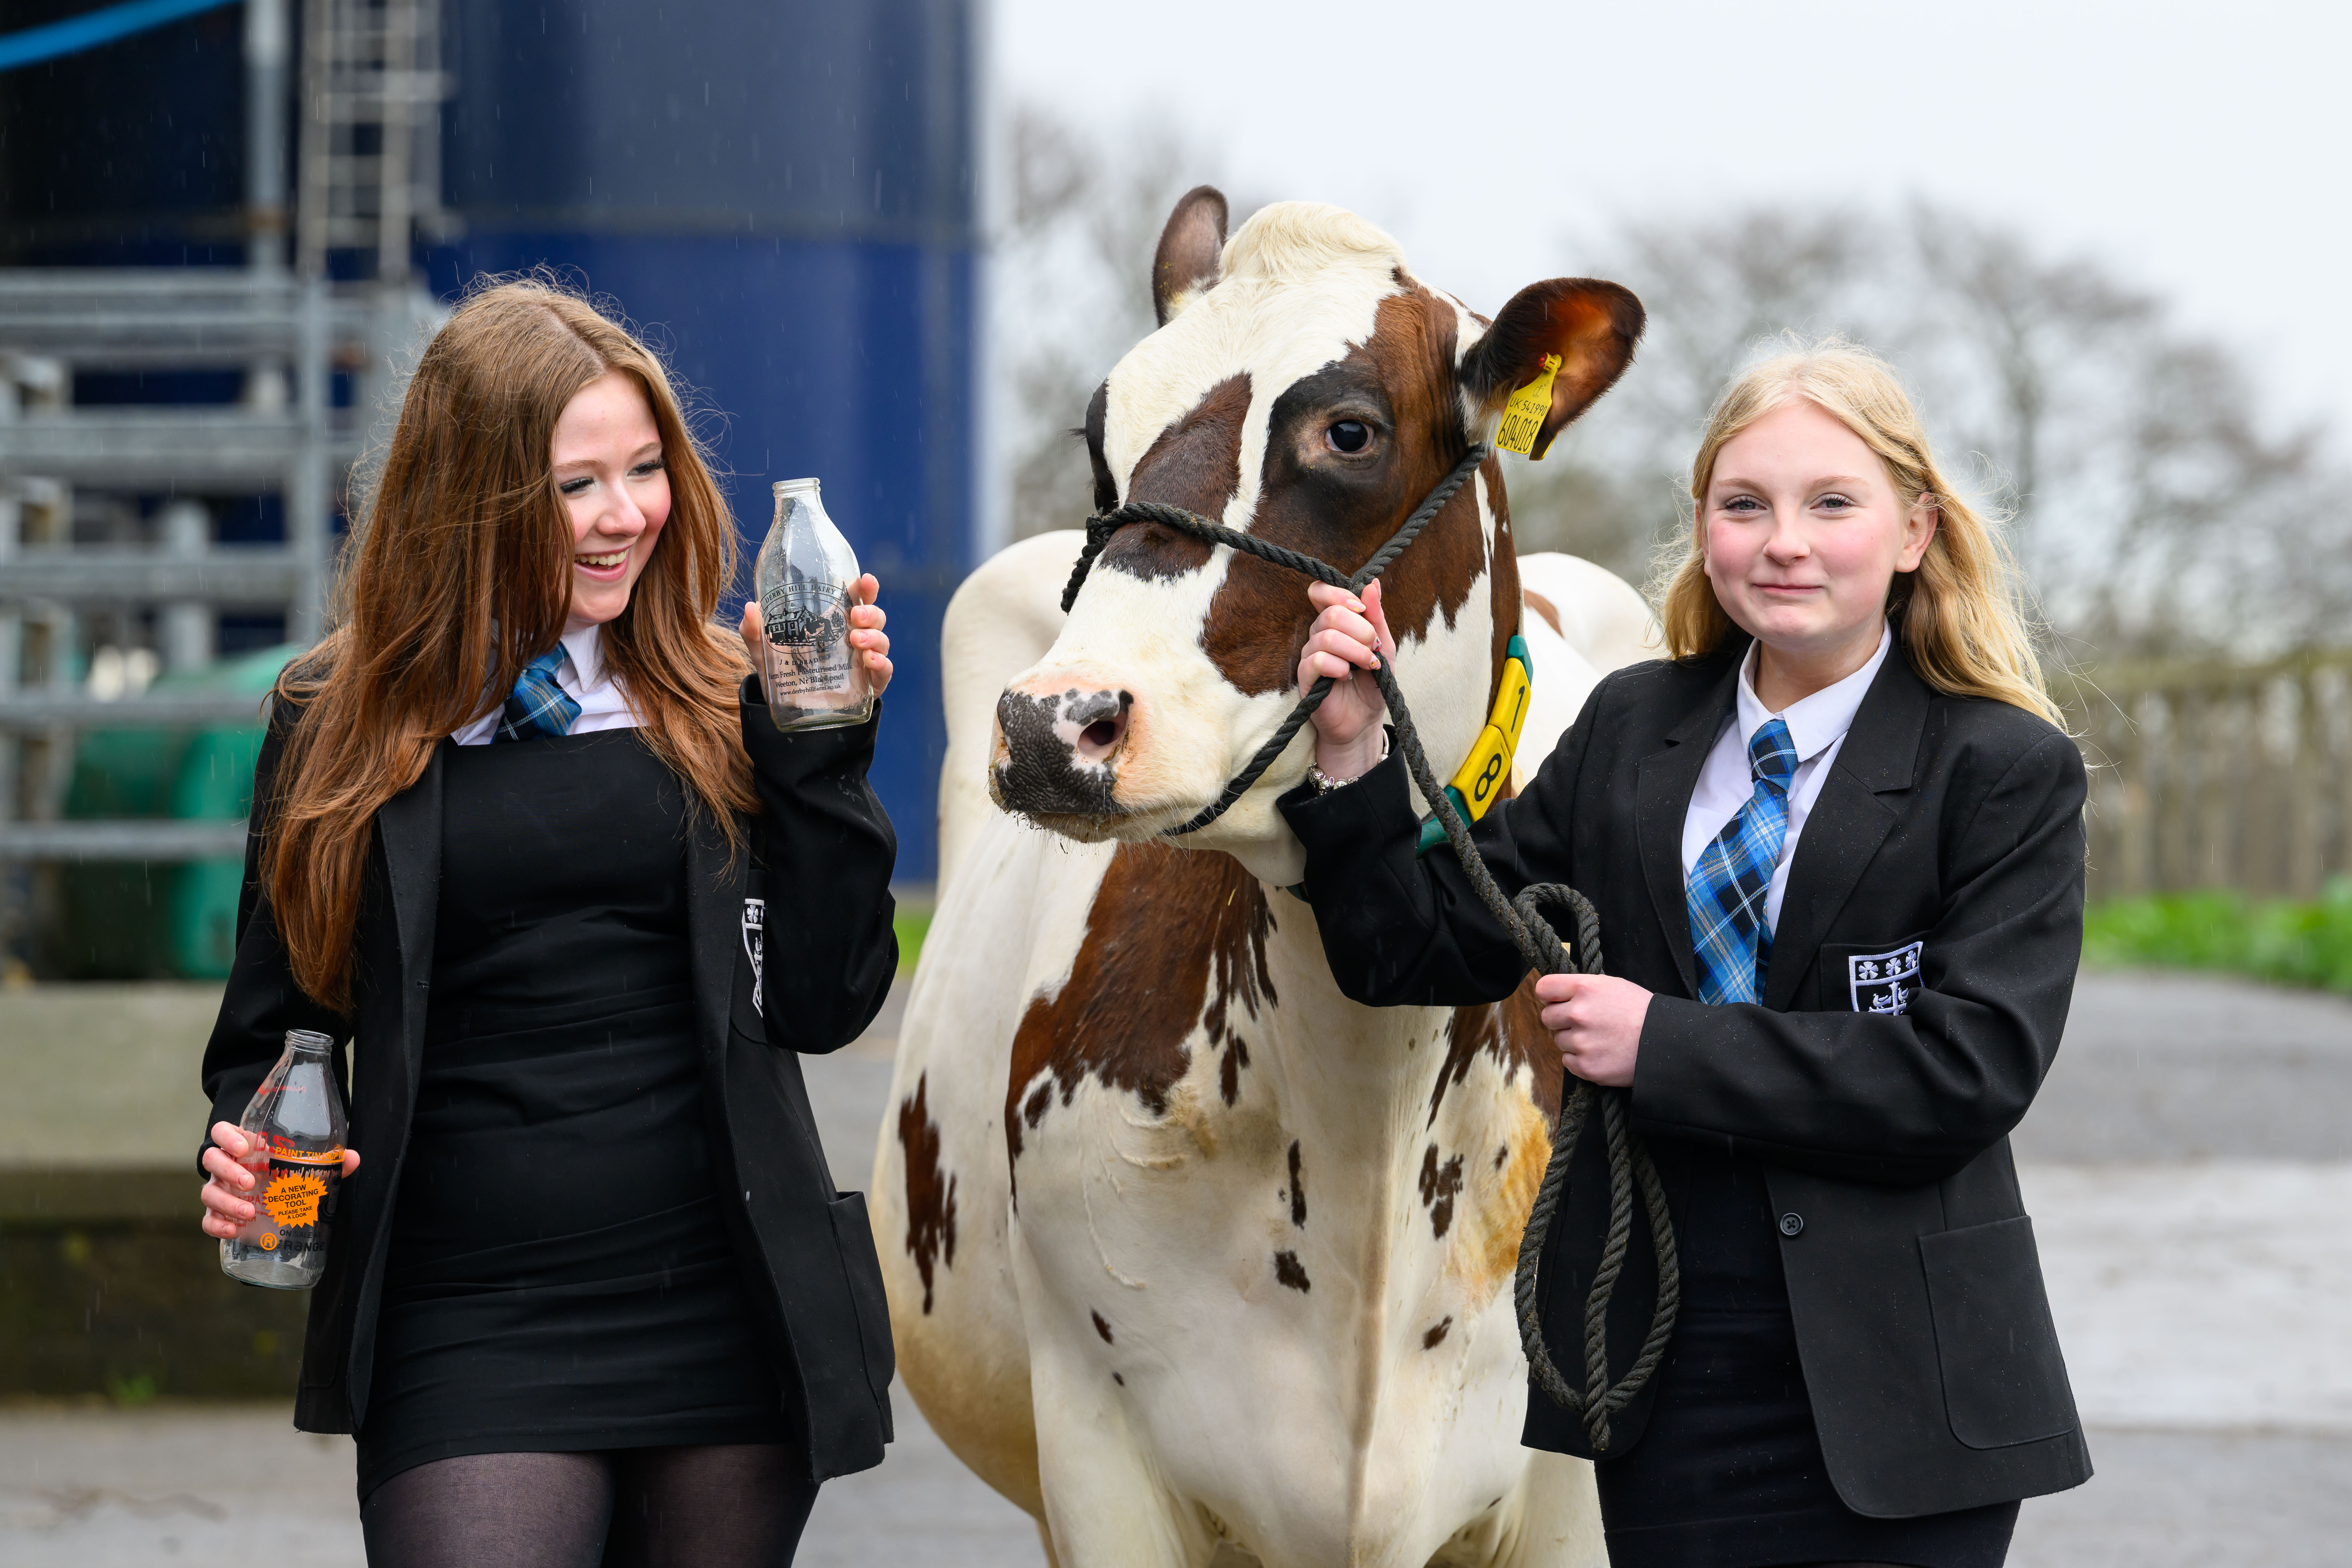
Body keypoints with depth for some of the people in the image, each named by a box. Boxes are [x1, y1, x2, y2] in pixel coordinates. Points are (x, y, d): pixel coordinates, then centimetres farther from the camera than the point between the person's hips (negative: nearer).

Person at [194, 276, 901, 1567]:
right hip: (468, 1332, -1)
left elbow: (823, 1005, -1)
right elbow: (273, 1021, 13)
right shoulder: (341, 725, 5)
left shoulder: (722, 709, 6)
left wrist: (819, 744, -6)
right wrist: (243, 1151, -6)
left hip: (725, 1318, 1)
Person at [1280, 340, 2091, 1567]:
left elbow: (1972, 1066, -15)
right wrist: (1354, 753, -6)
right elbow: (1422, 951, 10)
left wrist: (1667, 1046, -16)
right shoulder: (1631, 729, 8)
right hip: (1667, 1379, 3)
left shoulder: (2007, 770, -5)